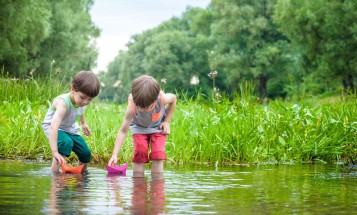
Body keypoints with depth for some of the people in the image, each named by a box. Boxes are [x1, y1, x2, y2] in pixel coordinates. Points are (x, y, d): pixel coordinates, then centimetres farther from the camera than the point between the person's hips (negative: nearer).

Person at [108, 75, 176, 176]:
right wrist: (115, 154, -40)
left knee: (158, 153, -16)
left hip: (158, 126, 1)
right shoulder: (132, 106, -39)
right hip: (139, 127, 0)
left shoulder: (162, 98, -37)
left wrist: (167, 121, -13)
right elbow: (123, 131, -33)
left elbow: (173, 98, -10)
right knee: (140, 151, -19)